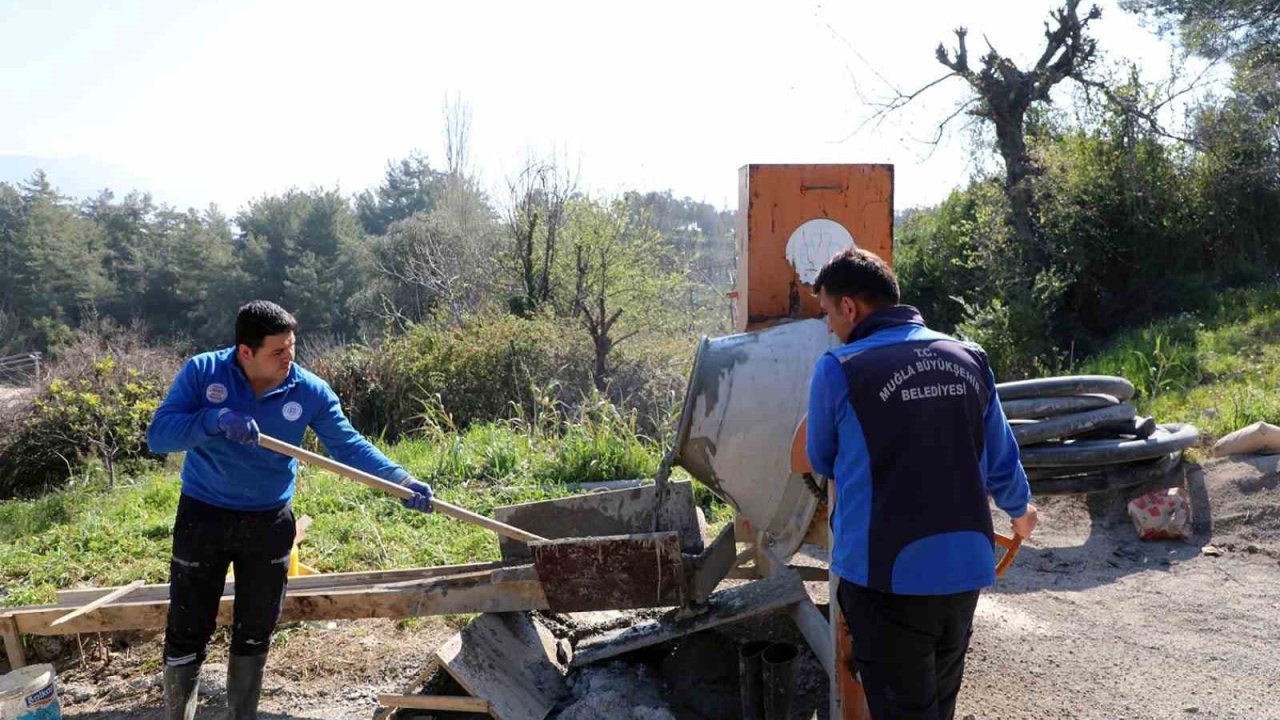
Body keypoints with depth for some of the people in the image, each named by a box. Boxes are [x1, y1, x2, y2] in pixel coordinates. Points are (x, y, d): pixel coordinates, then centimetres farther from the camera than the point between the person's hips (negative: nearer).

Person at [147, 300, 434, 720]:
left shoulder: (310, 392, -12)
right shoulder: (202, 371, -13)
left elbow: (350, 447, -8)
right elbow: (158, 436, -17)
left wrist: (401, 481, -21)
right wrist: (215, 419, -34)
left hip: (269, 524, 2)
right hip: (203, 517, -1)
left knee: (254, 633, 16)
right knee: (187, 633, 6)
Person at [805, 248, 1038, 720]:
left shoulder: (838, 371, -12)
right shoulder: (969, 359, 3)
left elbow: (821, 462, 5)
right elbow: (1000, 460, 12)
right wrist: (1020, 509, 34)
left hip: (888, 575, -5)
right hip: (965, 566, 5)